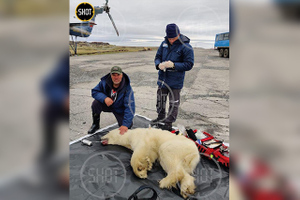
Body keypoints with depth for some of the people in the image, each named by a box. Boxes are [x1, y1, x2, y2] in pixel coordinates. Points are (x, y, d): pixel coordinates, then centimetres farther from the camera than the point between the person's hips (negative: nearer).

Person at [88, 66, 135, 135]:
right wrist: (104, 98, -34)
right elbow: (94, 91, -12)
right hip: (107, 104, 2)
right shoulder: (105, 82, -20)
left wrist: (126, 124, -43)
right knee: (95, 103, -26)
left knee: (126, 126, -17)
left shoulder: (127, 88, -29)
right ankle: (95, 125, -1)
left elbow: (130, 107, -34)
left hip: (120, 109, -2)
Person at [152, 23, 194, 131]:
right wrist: (158, 64, -13)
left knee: (173, 103, 5)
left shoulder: (186, 47, -13)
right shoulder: (164, 43, 4)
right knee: (160, 100, 20)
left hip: (175, 82, -6)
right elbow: (157, 57, 11)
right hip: (162, 78, 6)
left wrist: (173, 65, -25)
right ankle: (161, 118, 41)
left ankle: (168, 123, 20)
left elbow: (189, 65, -14)